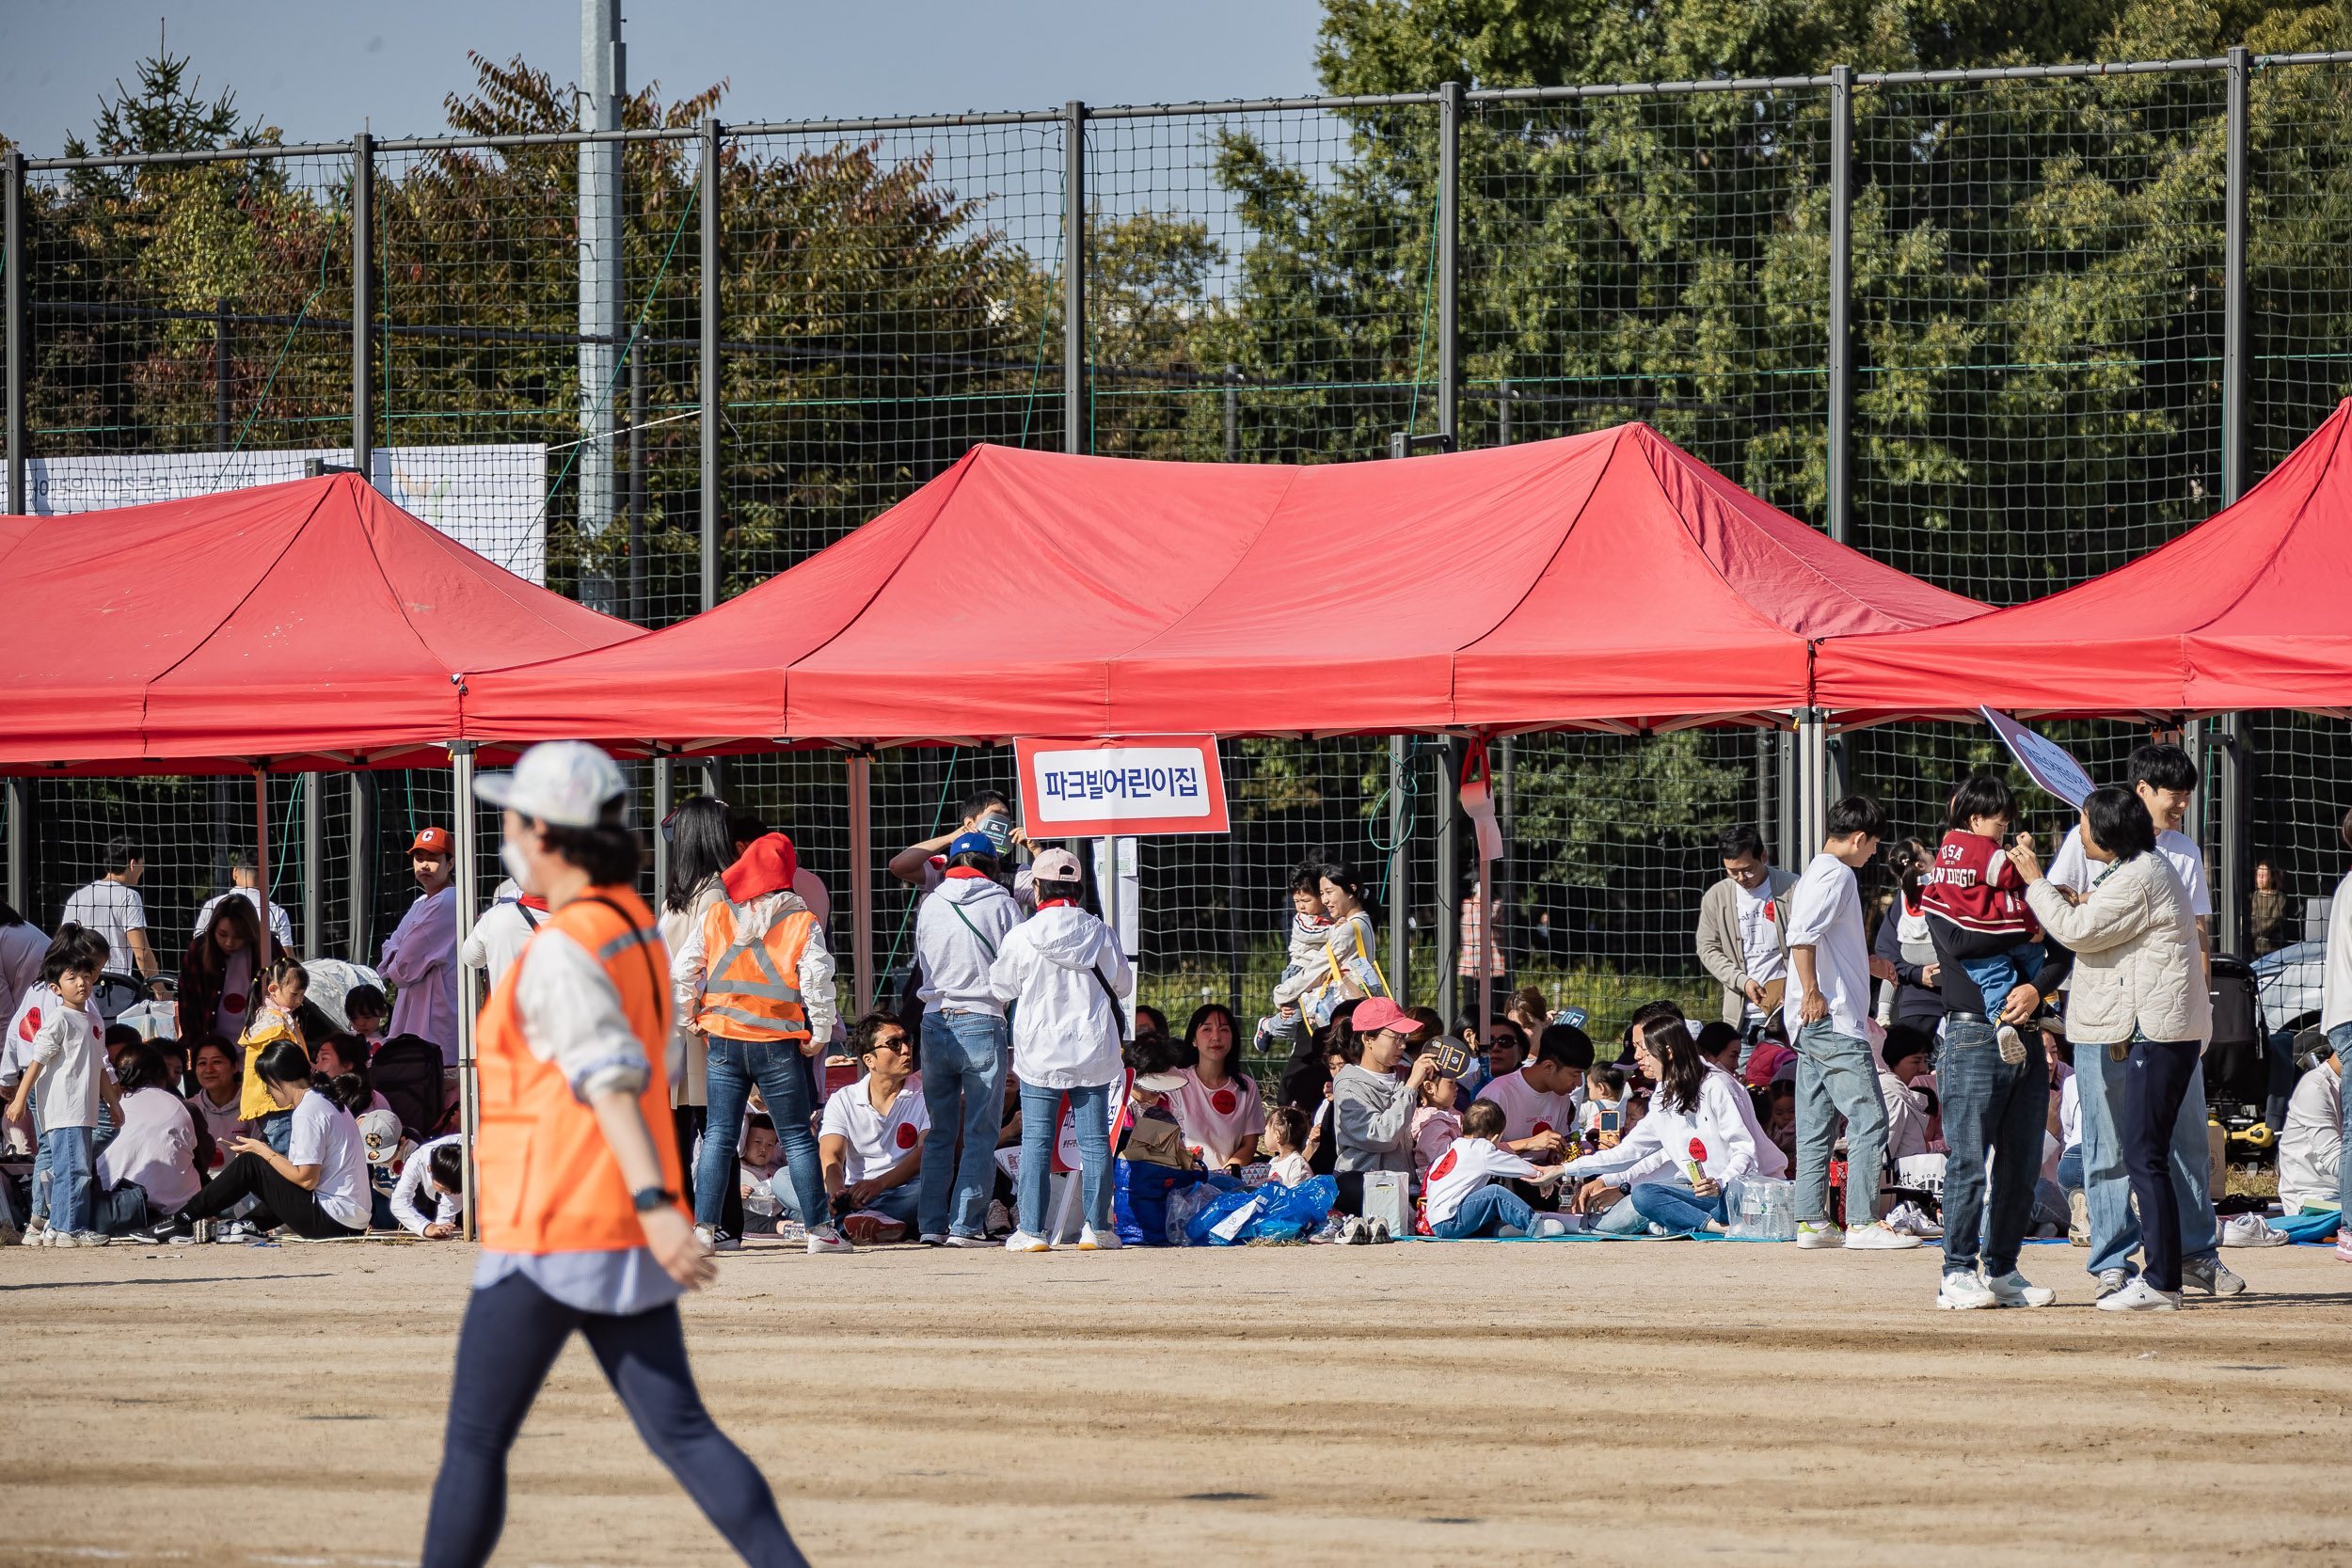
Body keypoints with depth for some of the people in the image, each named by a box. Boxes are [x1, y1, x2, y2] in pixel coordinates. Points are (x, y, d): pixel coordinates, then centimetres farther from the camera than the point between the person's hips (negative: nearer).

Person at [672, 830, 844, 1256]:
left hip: (724, 1041, 2)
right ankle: (818, 1229, 4)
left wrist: (689, 1013, 19)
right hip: (778, 1044, -2)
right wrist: (819, 1035, 2)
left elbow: (681, 971, 5)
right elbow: (817, 979, -8)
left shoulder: (716, 916, 4)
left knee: (719, 1136, 6)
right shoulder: (802, 922, -3)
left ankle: (705, 1226, 0)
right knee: (797, 1138, 3)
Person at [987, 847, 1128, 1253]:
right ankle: (1096, 1227, 9)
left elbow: (1000, 987, 1)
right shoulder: (1100, 933, -3)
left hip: (1040, 1051, -2)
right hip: (1093, 1051, 2)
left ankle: (1032, 1230, -1)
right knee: (1094, 1140, 7)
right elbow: (1121, 983, 9)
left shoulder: (1022, 937, -10)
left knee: (1036, 1141, 2)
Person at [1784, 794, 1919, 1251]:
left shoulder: (1818, 872, 20)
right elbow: (1802, 936, -24)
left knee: (1816, 1127, 10)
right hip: (1834, 1020, -10)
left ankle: (1811, 1221, 10)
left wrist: (1865, 965, 37)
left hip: (1813, 1025, 10)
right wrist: (1812, 990, -25)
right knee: (1868, 1119, -9)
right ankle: (1862, 1222, -10)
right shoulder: (1836, 875, -11)